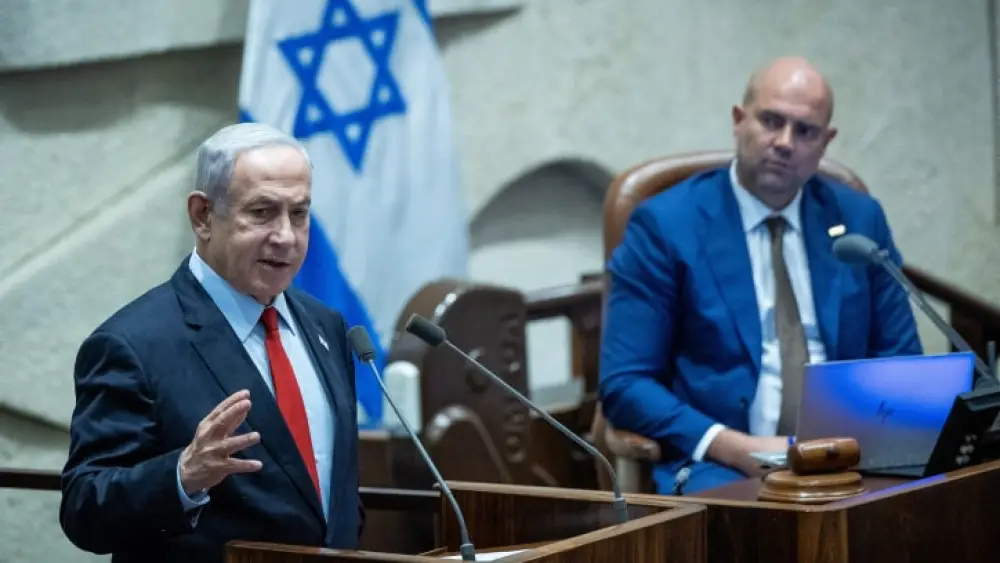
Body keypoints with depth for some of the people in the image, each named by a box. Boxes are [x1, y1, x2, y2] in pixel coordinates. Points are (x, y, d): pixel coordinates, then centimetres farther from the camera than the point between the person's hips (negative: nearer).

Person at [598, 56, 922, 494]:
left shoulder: (859, 217, 12)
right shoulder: (665, 224, 0)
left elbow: (901, 362, 16)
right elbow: (624, 384, -4)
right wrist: (736, 447, -17)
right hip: (721, 466, -4)